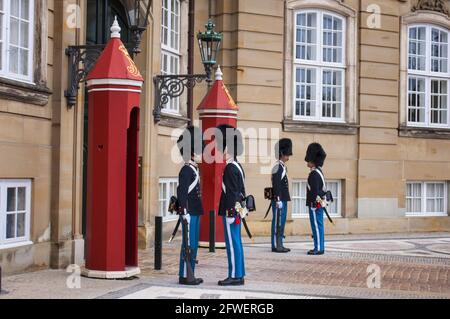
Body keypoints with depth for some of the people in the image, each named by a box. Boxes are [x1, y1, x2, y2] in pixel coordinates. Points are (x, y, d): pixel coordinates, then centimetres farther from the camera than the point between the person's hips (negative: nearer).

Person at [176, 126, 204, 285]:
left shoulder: (194, 169, 16)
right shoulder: (186, 170, -13)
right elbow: (181, 193, -18)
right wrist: (185, 213, -20)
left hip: (195, 213, 10)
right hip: (189, 213, -10)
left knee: (193, 245, 12)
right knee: (188, 245, -5)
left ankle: (189, 274, 17)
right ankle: (185, 276, -1)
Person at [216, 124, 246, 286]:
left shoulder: (230, 168, -16)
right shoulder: (237, 166, 14)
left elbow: (232, 193, -20)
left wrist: (230, 213, -19)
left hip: (231, 210, -10)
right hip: (237, 209, 10)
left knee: (233, 243, -5)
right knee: (236, 242, 12)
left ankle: (235, 276, -1)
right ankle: (239, 275, 17)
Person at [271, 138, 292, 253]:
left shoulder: (283, 167, 17)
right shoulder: (277, 167, -13)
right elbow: (276, 185, -19)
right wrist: (278, 200, -22)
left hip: (283, 199, 10)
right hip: (279, 200, -10)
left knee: (282, 222, 11)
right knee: (277, 222, -6)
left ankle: (279, 245, 16)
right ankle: (276, 246, -2)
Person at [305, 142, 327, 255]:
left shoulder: (314, 174, -16)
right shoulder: (319, 172, 16)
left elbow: (314, 191, -21)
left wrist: (313, 204, -20)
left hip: (315, 204, -10)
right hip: (320, 203, 10)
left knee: (316, 226, -7)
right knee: (318, 226, 12)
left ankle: (318, 248, -4)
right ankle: (320, 247, 16)